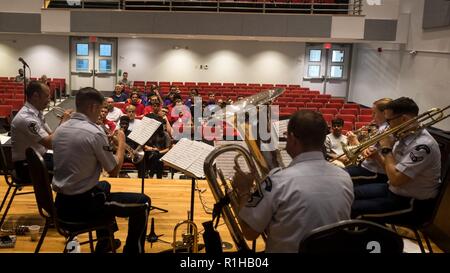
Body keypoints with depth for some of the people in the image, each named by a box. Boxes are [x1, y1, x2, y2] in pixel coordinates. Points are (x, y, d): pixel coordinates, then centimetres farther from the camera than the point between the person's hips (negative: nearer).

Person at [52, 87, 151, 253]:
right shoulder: (94, 133, -19)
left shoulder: (60, 129, 5)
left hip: (62, 203, 9)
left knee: (104, 186, 38)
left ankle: (104, 243, 46)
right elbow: (114, 171, -10)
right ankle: (132, 250, 15)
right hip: (82, 204, -9)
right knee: (143, 202, 3)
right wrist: (121, 143, 5)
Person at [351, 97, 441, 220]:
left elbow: (395, 179, -31)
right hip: (393, 189, 9)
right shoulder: (404, 136, 0)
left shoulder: (422, 145, -28)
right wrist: (376, 156, -7)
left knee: (352, 209, -14)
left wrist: (387, 150, -20)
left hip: (409, 201, -9)